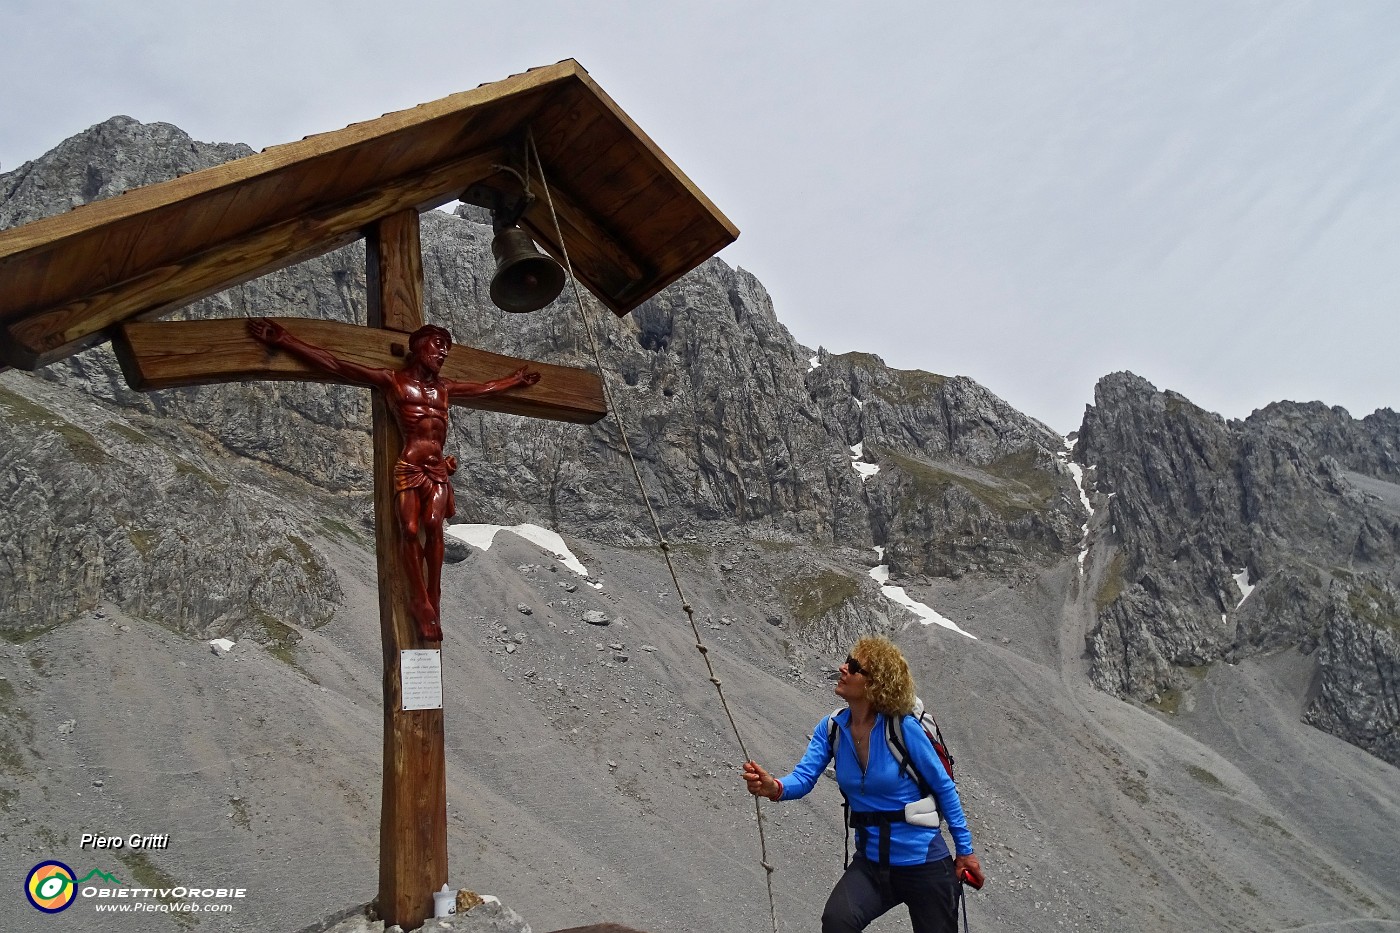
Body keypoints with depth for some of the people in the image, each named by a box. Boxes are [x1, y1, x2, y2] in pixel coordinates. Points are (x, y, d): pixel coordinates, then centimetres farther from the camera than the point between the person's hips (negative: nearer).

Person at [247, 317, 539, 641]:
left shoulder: (444, 388, 20)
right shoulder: (392, 380, 6)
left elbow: (485, 387, 37)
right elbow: (335, 364, 4)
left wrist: (515, 379, 48)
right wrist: (283, 340, 0)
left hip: (438, 469, 3)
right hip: (409, 467, -3)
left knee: (433, 526, -15)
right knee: (410, 530, -14)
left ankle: (432, 601, -14)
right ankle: (422, 603, -10)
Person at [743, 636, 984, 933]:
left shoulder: (903, 728, -19)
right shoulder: (831, 728, -6)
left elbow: (943, 787, -10)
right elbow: (804, 777, -13)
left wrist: (965, 849, -5)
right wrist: (775, 788, -36)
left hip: (924, 862, -3)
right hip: (871, 862, 3)